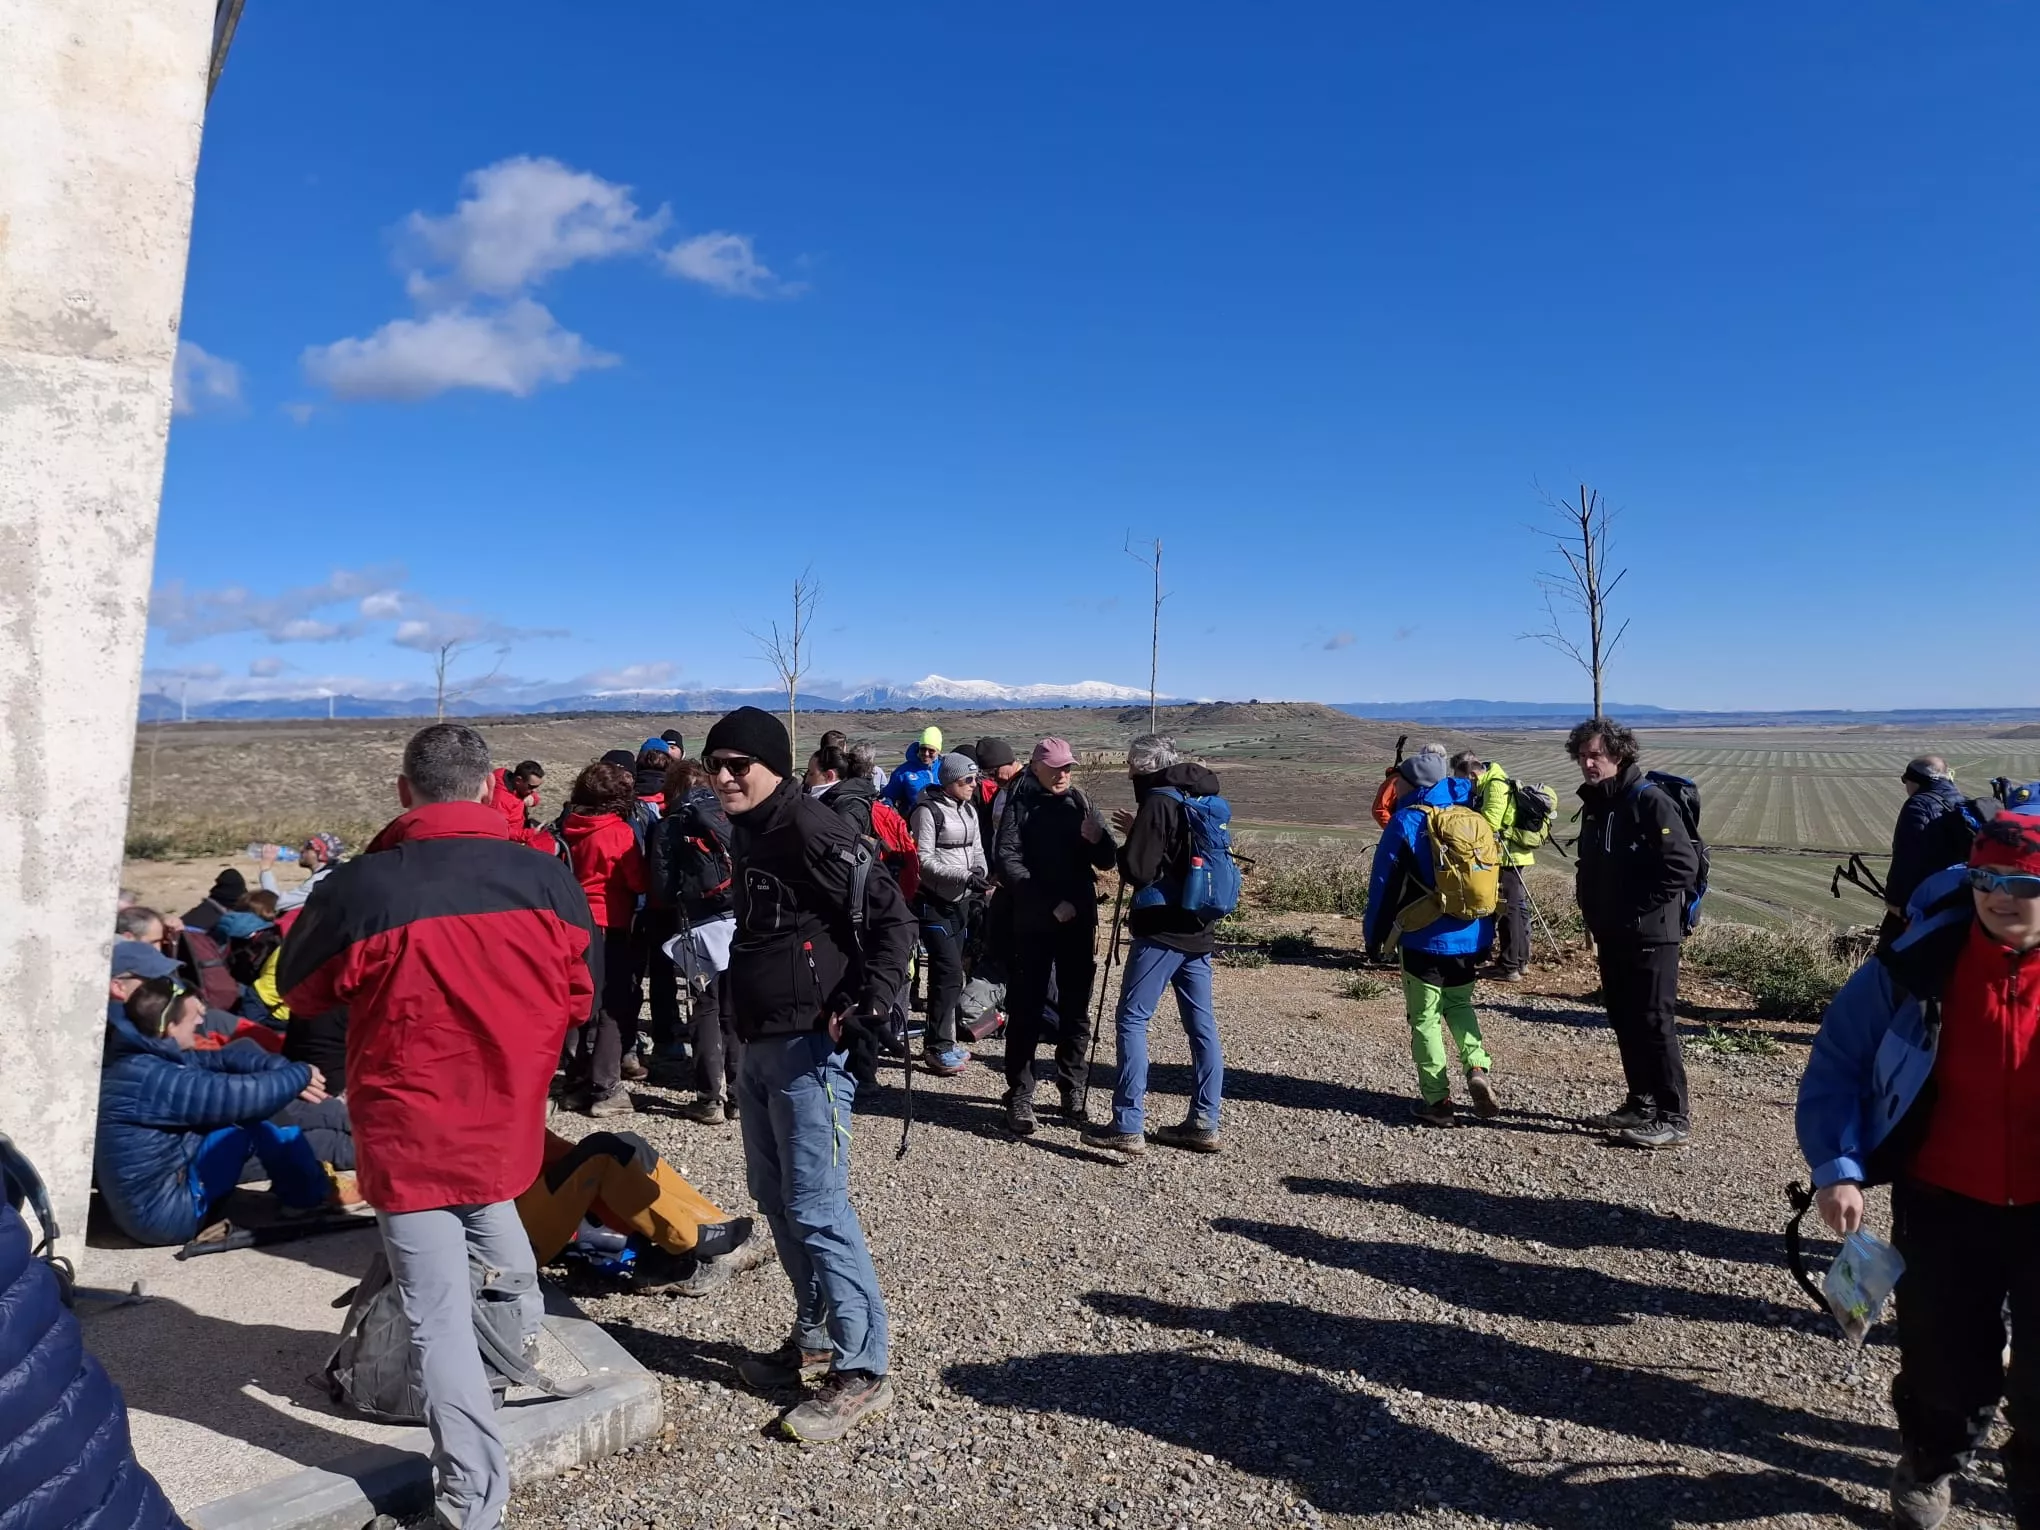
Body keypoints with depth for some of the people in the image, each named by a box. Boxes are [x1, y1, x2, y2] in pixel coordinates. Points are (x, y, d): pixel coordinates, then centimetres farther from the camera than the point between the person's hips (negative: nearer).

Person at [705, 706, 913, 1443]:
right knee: (775, 1197, 18)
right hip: (759, 1045, 10)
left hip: (808, 1047, -10)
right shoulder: (746, 833, 11)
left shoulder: (812, 831, -18)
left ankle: (863, 1369, 7)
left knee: (816, 1207, -5)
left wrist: (864, 1004, -25)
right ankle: (815, 1336, 33)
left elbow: (892, 918, -20)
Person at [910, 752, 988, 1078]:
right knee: (950, 971, -11)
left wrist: (980, 874, -6)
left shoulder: (968, 809, 11)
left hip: (961, 901, 8)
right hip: (934, 902, -7)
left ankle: (938, 1041, 21)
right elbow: (924, 860, -15)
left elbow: (977, 849, 14)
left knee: (947, 972, 12)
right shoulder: (928, 810, -12)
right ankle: (937, 1047, -3)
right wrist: (964, 876, -23)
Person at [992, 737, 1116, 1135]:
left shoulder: (1080, 803, 9)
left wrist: (1096, 838, -15)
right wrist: (1049, 904, -19)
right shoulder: (1020, 805, -2)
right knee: (1026, 1009, 0)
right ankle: (1020, 1096, 6)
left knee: (1075, 1007, 10)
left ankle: (1072, 1090, 21)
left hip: (1079, 920, 4)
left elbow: (1106, 861, 8)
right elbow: (1006, 859, -12)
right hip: (1033, 922, -3)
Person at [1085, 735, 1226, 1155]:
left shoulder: (1157, 803, -13)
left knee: (1131, 1020, -2)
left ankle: (1128, 1126, -2)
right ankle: (1204, 1124, 17)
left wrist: (1127, 844, 4)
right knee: (1201, 1026, 10)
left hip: (1161, 930, -8)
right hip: (1198, 930, 8)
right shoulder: (1204, 801, 11)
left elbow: (1137, 870, -16)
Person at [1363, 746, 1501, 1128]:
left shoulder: (1407, 821, -12)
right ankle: (1479, 1068, 5)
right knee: (1459, 1003, 25)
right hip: (1472, 937, 6)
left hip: (1427, 940, -6)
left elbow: (1384, 884, -11)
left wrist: (1374, 935, 0)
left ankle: (1437, 1100, 10)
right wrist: (1488, 932, 20)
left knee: (1426, 1017, 7)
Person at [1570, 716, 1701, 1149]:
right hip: (1611, 935, 8)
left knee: (1654, 1023, -4)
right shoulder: (1593, 806, 13)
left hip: (1650, 935, -8)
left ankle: (1673, 1117, 4)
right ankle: (1641, 1103, 25)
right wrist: (1592, 912, 10)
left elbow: (1684, 865, -20)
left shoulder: (1649, 801, -13)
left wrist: (1639, 907, -17)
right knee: (1624, 1022, 14)